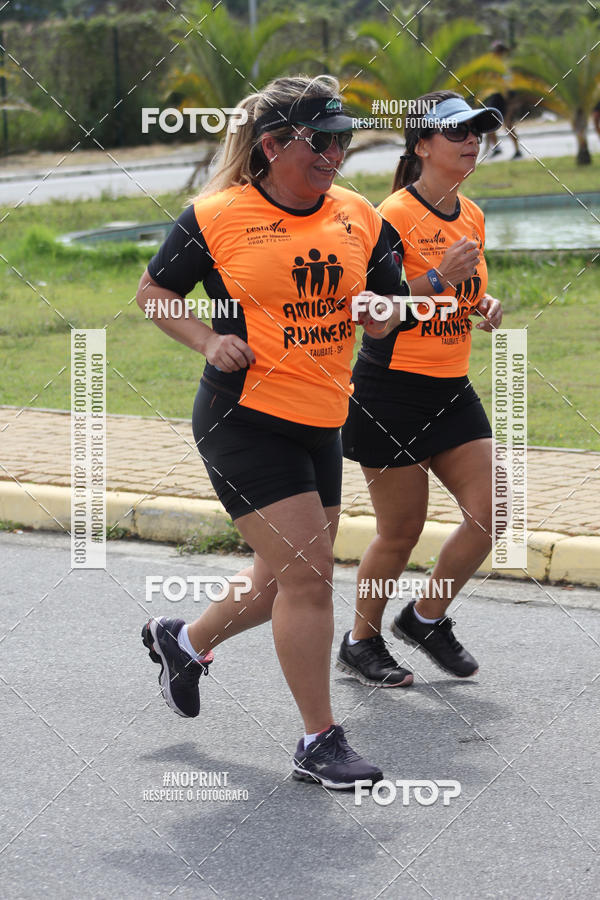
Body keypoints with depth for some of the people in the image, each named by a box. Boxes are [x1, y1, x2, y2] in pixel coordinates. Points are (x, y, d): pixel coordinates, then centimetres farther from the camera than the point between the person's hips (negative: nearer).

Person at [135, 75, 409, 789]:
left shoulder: (359, 217, 5)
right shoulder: (217, 215, -8)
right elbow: (153, 291, 4)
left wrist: (382, 306, -12)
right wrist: (209, 341, -11)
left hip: (320, 423, 7)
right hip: (244, 418, -7)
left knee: (291, 576, 15)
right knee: (305, 572, -12)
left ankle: (184, 641, 42)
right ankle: (319, 743, -1)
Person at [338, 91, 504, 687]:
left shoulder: (472, 217, 10)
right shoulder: (396, 214, -13)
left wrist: (485, 305, 3)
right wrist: (437, 280, -27)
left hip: (451, 390, 7)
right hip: (392, 388, -7)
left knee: (491, 514, -2)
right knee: (401, 531, 0)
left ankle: (425, 618, 19)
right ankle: (360, 644, 21)